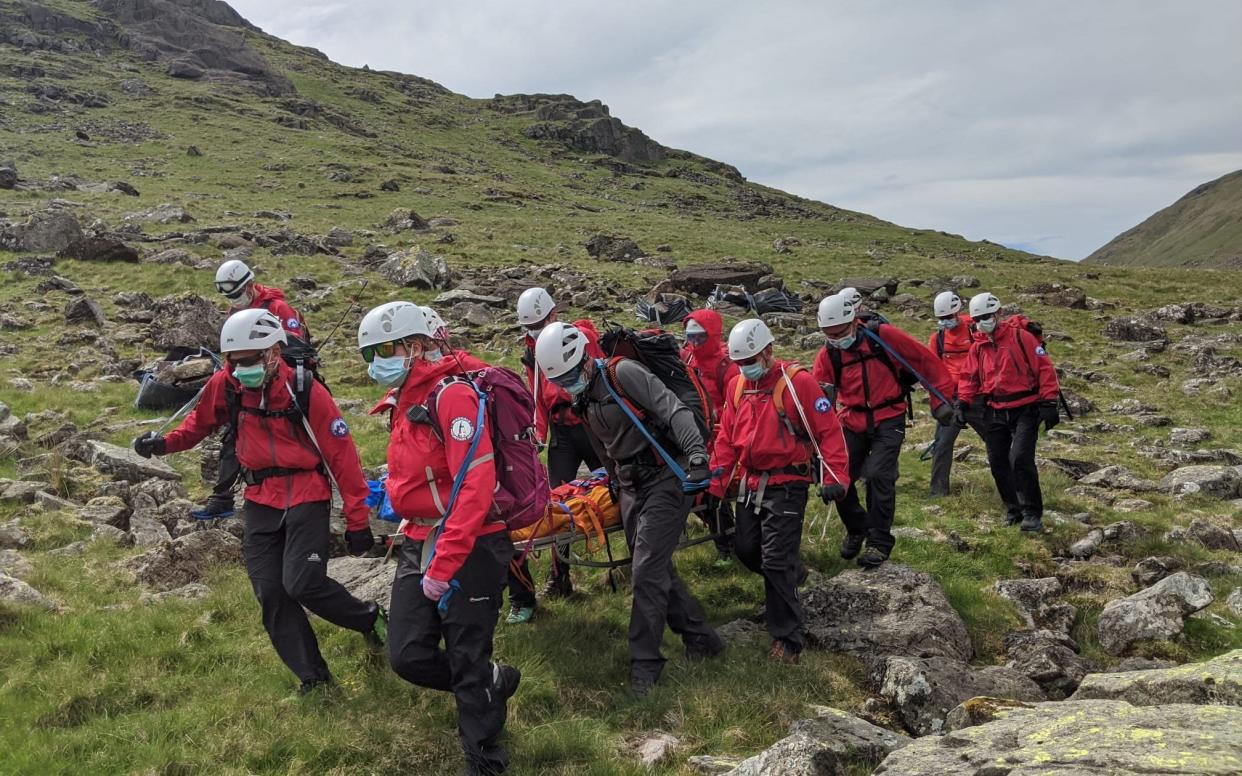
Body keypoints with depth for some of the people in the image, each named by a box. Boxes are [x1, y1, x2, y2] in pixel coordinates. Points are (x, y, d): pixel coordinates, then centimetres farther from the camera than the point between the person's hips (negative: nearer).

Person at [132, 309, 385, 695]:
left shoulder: (307, 391, -15)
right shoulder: (226, 385, -3)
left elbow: (342, 456, -11)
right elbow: (202, 419, 19)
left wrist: (357, 519, -9)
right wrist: (165, 443, -1)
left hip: (306, 497, -5)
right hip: (260, 500, 5)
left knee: (302, 583, -18)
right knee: (270, 593, 1)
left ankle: (370, 619, 10)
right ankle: (313, 678, 14)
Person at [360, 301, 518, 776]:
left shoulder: (451, 396, -16)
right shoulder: (405, 404, 13)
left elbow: (475, 484, -23)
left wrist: (444, 565, -24)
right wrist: (418, 546, 17)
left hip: (470, 548, -8)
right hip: (419, 545, 8)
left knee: (467, 664, 2)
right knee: (408, 657, 4)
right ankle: (493, 683, 29)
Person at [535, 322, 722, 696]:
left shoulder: (624, 374, -14)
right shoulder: (585, 398, 13)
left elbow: (672, 409, -23)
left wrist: (695, 449, -35)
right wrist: (615, 484, 28)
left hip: (666, 480, -9)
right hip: (631, 489, 9)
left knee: (646, 573, -9)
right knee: (656, 569, 12)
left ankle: (644, 662, 0)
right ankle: (700, 638, 26)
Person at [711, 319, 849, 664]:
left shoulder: (797, 381, -14)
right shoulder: (737, 385, 7)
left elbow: (828, 430, -14)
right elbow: (727, 437, 12)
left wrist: (835, 477, -21)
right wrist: (716, 482, 7)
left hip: (787, 484, -7)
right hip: (751, 481, 7)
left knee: (776, 561, -8)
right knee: (747, 550, 13)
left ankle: (787, 638, 5)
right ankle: (788, 578, 43)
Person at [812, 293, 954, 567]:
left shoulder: (883, 336, -14)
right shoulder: (827, 355, -3)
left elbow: (927, 361, -7)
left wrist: (941, 399, -5)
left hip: (888, 421, -4)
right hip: (852, 423, 4)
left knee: (879, 476, -17)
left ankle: (880, 542, -2)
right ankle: (856, 529, 28)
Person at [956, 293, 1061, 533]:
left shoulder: (1020, 337, -9)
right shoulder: (978, 346, 9)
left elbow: (1044, 367, -10)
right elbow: (969, 377, 16)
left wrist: (1049, 403, -14)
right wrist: (962, 403, 2)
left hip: (1025, 410, -6)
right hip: (996, 412, 6)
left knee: (1020, 459, -18)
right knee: (998, 463, 5)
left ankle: (1032, 513, -7)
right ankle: (1013, 509, 21)